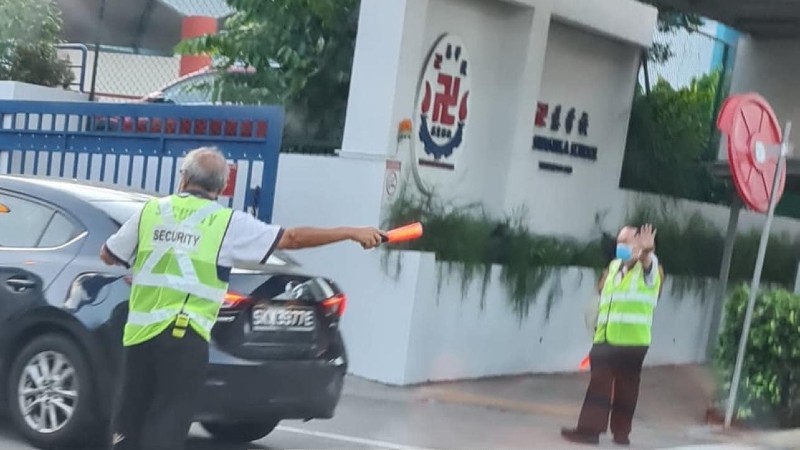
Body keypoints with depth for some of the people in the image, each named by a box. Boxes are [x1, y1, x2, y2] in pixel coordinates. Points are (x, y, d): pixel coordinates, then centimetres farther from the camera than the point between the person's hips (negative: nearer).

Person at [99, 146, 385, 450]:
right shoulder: (229, 223, -1)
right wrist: (352, 233, 7)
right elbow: (291, 238, 0)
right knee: (167, 424, 1)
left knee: (130, 414, 16)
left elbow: (108, 255, 18)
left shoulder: (151, 211, 8)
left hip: (139, 331, 3)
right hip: (185, 338, -3)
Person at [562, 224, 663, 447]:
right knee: (599, 384, 3)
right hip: (605, 338, 5)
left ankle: (621, 432, 3)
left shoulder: (649, 268, -3)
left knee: (626, 388, -2)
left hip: (632, 340, -5)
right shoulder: (613, 267, 17)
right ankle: (589, 429, 6)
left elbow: (648, 261, -29)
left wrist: (646, 251, -52)